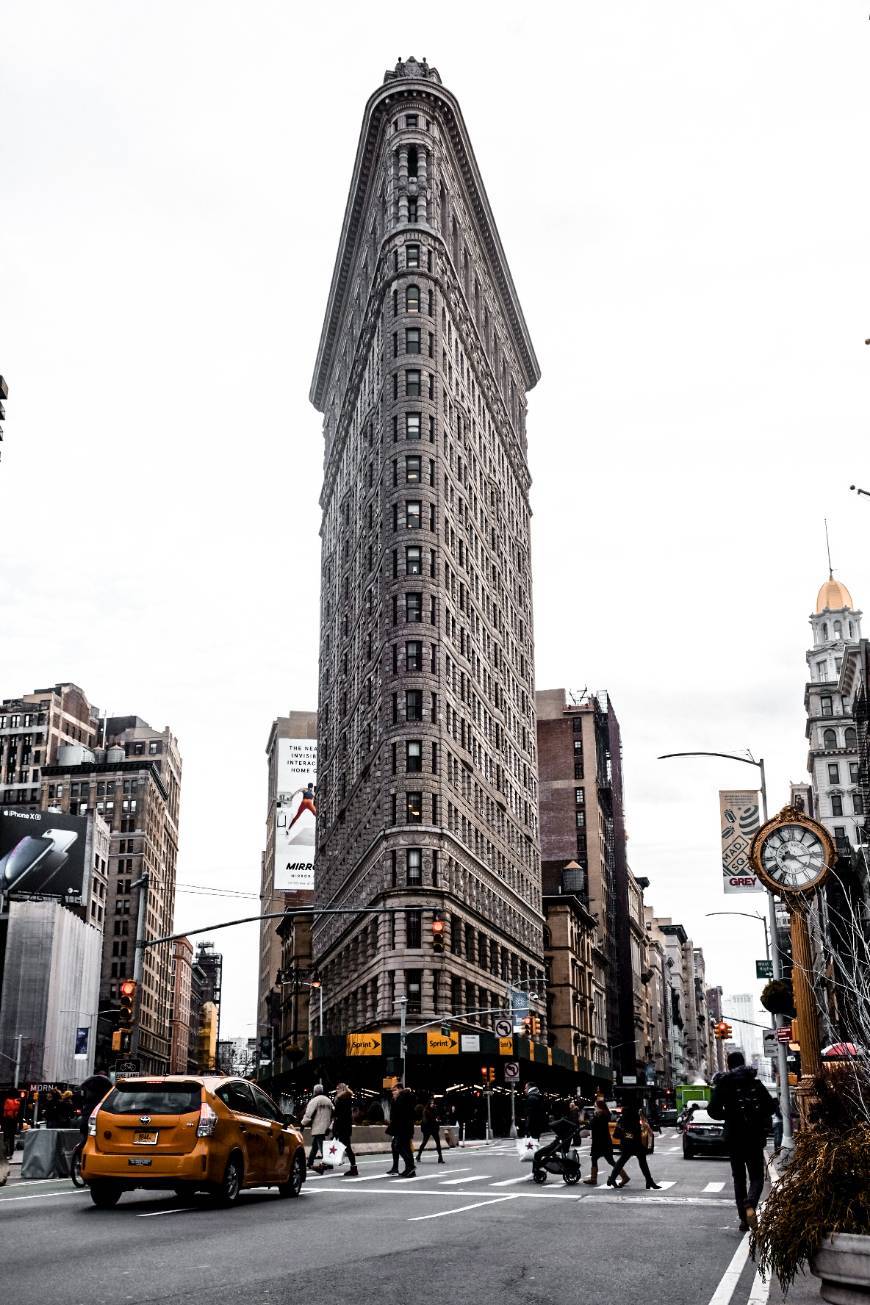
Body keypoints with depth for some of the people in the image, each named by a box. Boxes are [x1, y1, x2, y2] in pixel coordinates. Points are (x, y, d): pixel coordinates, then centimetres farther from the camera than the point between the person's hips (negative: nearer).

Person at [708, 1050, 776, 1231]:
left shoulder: (723, 1084, -2)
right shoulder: (756, 1083, 2)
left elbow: (713, 1111, -7)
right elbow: (771, 1106, -1)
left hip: (734, 1137, 0)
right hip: (755, 1137, 0)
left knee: (739, 1177, 12)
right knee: (757, 1177, 6)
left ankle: (744, 1219, 8)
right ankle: (750, 1205, -23)